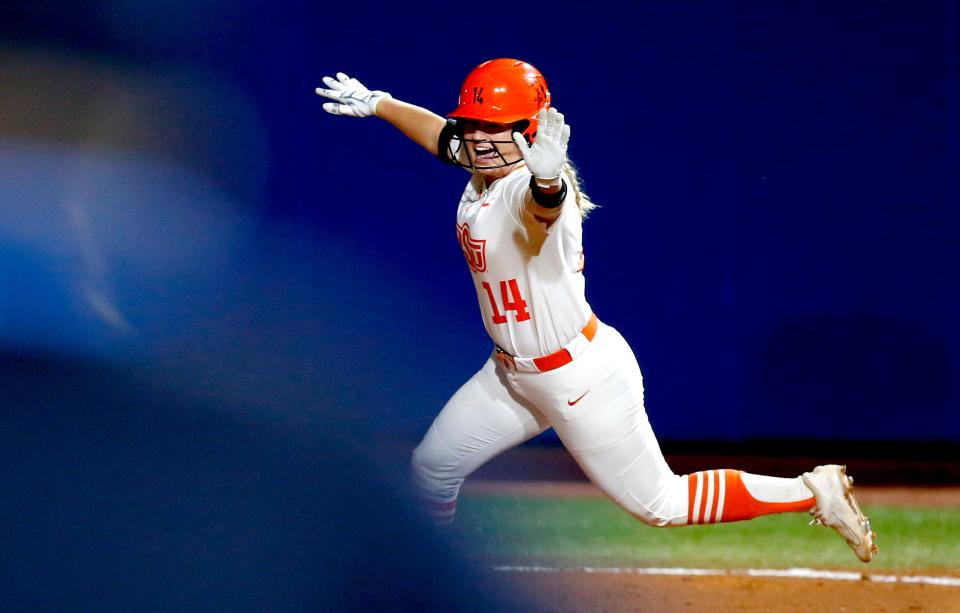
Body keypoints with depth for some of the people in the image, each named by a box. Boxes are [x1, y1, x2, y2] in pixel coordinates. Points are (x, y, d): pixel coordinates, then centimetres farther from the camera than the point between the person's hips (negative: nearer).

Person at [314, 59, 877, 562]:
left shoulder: (529, 189, -28)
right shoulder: (485, 169, -3)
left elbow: (545, 202, -54)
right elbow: (441, 132, 19)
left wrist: (546, 174, -77)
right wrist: (374, 103, 30)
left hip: (583, 377, -9)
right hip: (514, 374, 9)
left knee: (659, 505, -1)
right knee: (432, 468, 16)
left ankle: (812, 490, 9)